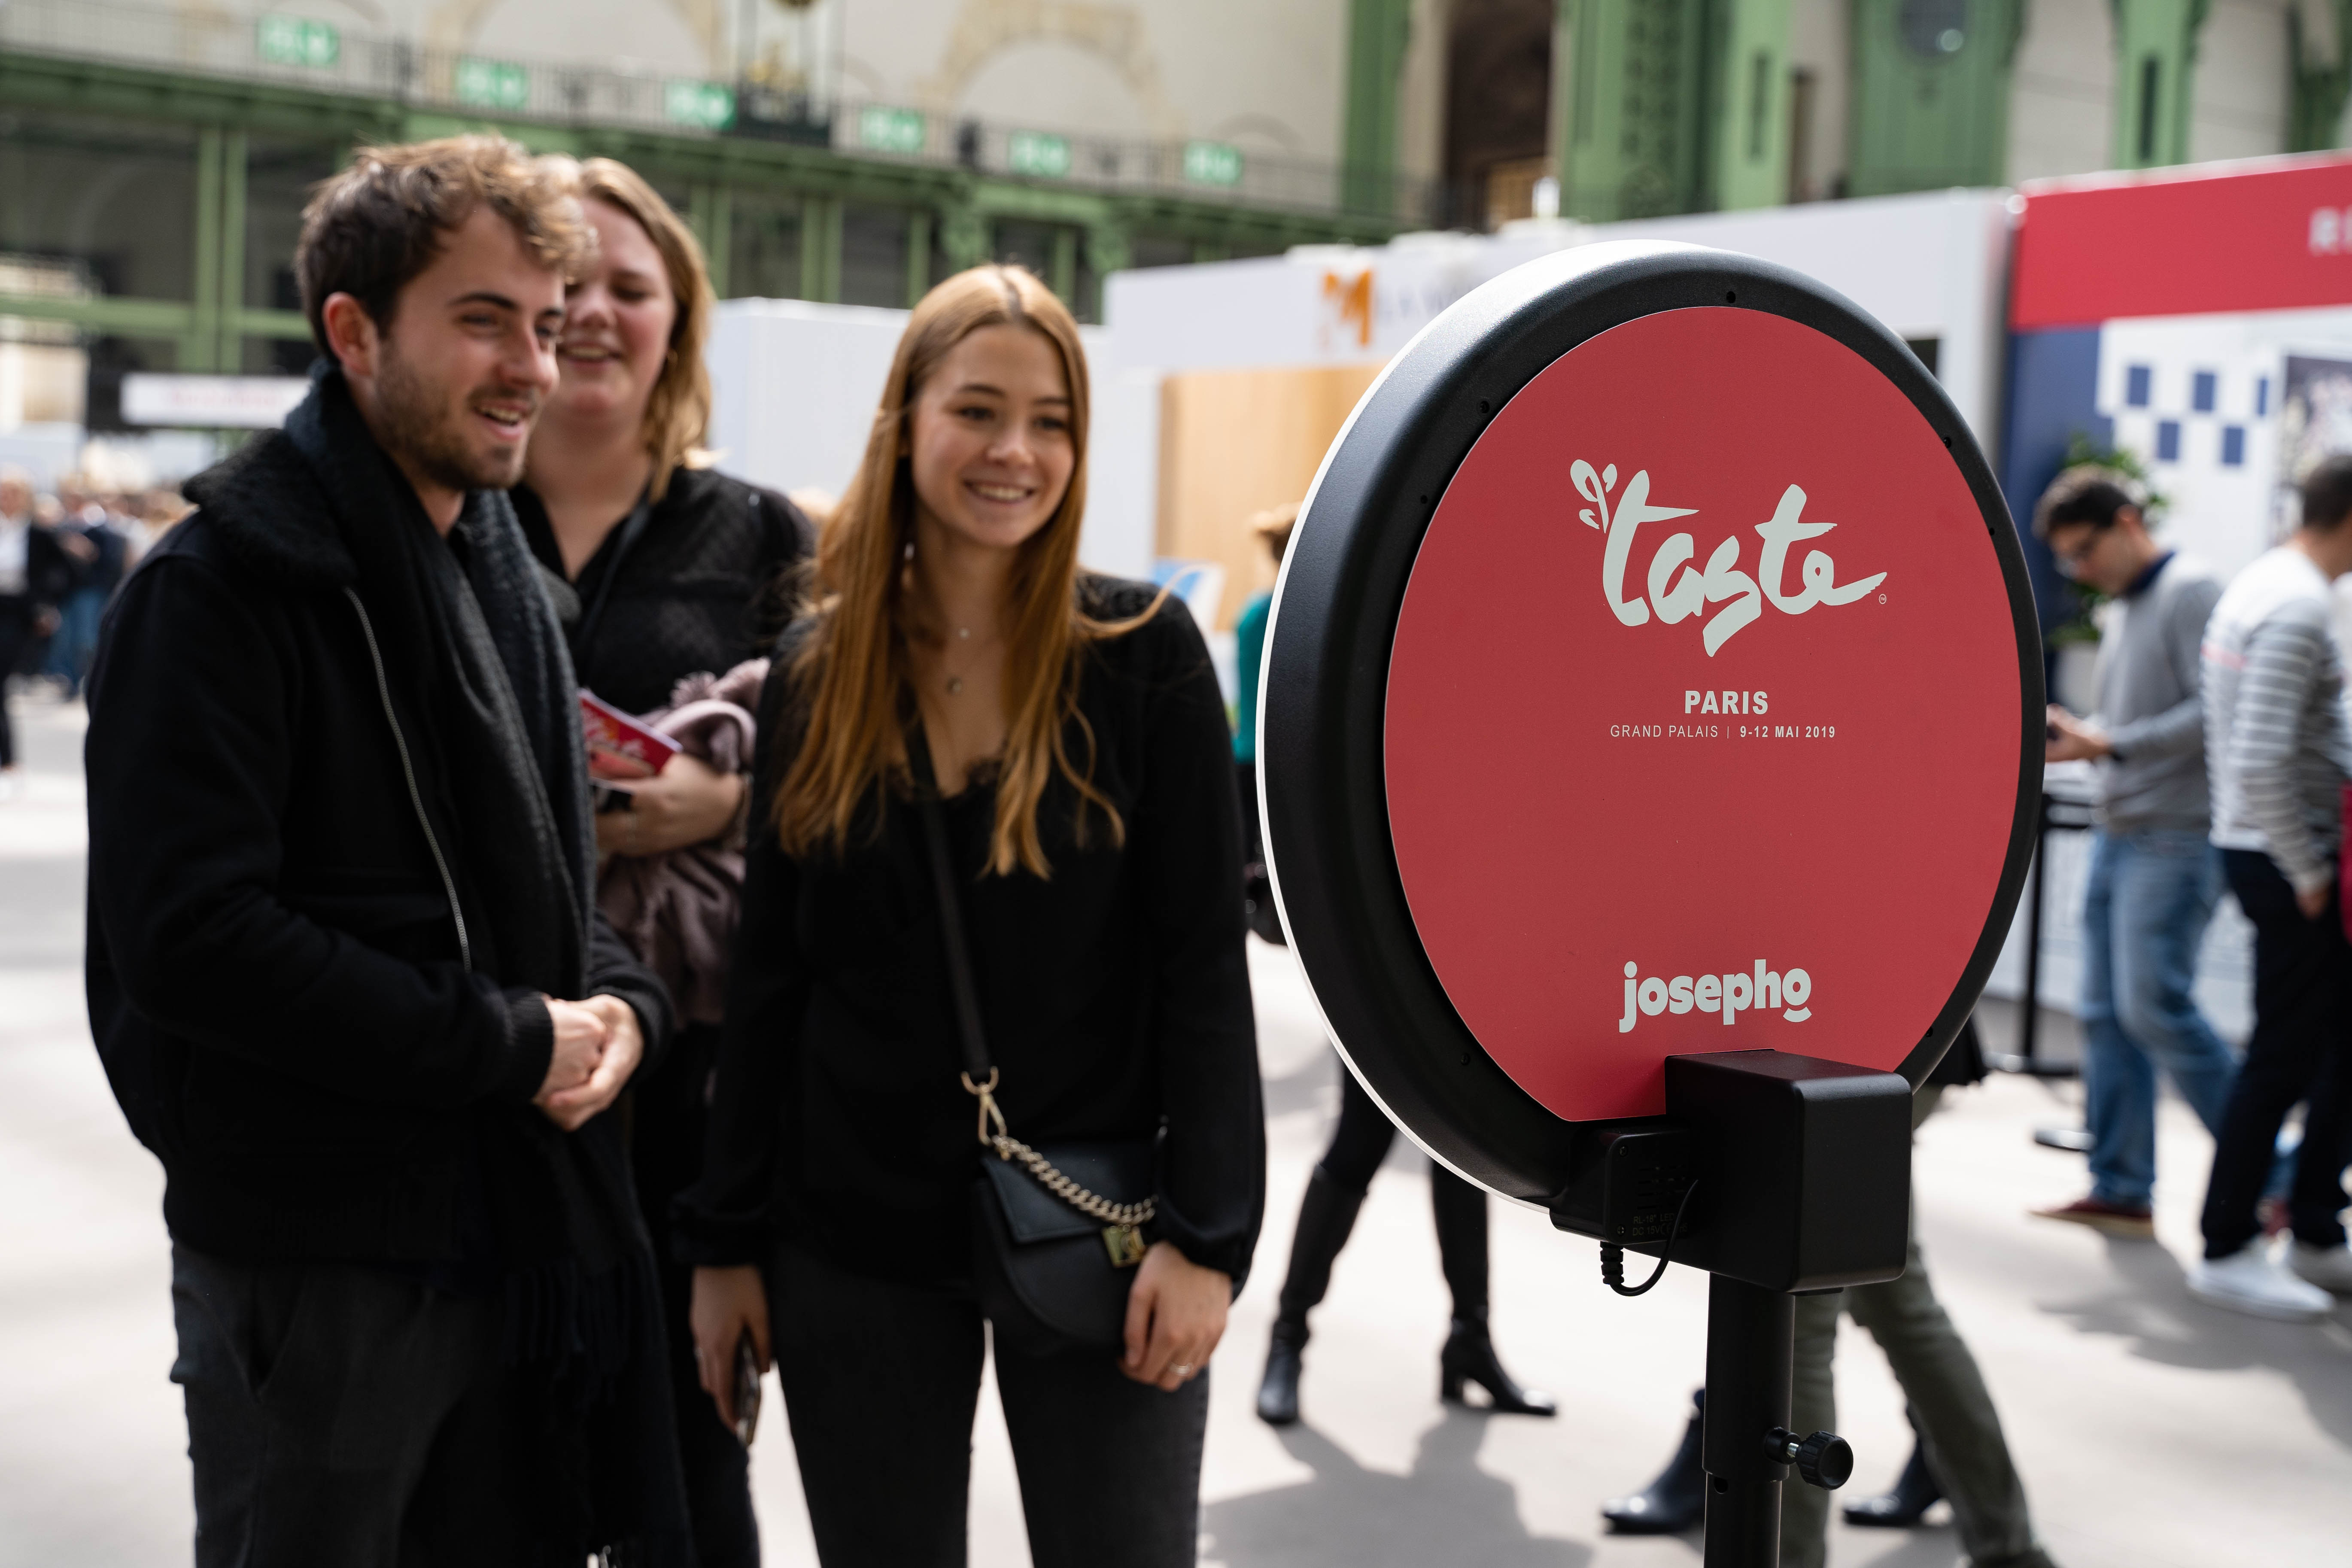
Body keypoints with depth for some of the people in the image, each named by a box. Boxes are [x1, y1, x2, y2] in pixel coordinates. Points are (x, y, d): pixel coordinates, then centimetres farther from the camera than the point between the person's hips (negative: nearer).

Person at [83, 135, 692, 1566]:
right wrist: (511, 1043, -18)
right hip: (313, 1256, -7)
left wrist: (620, 999, -2)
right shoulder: (230, 579, -13)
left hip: (530, 1223, 8)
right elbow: (187, 936, -23)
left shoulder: (504, 571, 14)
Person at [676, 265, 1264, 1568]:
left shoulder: (1147, 653, -5)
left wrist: (1205, 1229, -13)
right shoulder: (816, 672, 3)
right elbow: (768, 975, 6)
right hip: (855, 1241, 3)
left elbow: (1202, 964, -7)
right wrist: (724, 1240, 5)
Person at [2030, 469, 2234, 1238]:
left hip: (2173, 839, -9)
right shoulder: (2122, 610, 20)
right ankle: (2121, 1190, 10)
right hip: (2116, 832, 9)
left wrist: (2109, 743, -20)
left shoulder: (2192, 591, -9)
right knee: (2106, 1015, 6)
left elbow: (2215, 714, -18)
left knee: (2155, 1007, -12)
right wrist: (2074, 738, 3)